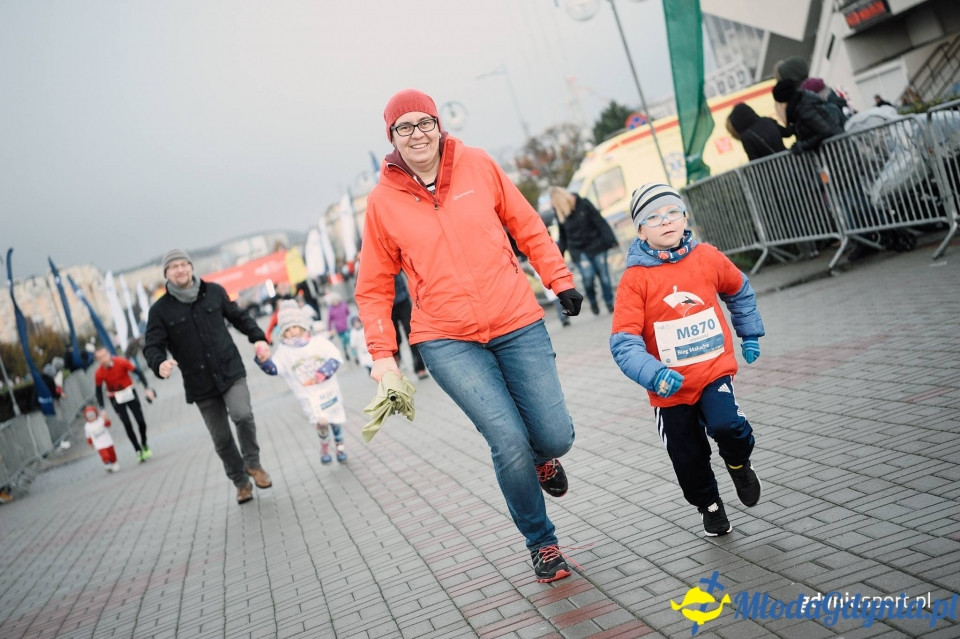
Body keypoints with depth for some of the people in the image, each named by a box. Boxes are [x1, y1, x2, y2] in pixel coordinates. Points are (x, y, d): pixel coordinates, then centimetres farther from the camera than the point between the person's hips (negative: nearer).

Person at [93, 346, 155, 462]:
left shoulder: (122, 362, -20)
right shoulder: (99, 373, -17)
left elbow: (138, 372, -12)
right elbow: (98, 391, -4)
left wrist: (147, 388, -19)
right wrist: (102, 409, -8)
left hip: (130, 393, 0)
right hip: (115, 399, 0)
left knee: (141, 421, 1)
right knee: (127, 425, -2)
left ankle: (144, 445, 25)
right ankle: (138, 451, 6)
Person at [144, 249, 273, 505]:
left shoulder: (214, 291, 2)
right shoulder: (160, 310, -3)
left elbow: (237, 316, 16)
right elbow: (152, 346, -7)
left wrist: (257, 337, 3)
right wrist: (159, 363, -28)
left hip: (231, 370, 0)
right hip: (200, 383, 0)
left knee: (241, 413, -25)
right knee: (221, 438, 5)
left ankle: (252, 463, 1)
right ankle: (241, 482, 27)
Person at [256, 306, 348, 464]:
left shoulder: (318, 342, -3)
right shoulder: (284, 352, -3)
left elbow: (335, 357, -10)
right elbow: (274, 368, -14)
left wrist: (322, 374, -22)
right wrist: (264, 361, -36)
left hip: (329, 391, 2)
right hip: (308, 396, -2)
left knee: (335, 420, 15)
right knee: (321, 421, -20)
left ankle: (339, 445, 43)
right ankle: (324, 446, 9)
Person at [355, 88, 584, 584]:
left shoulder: (477, 165, 2)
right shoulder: (383, 200, -1)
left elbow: (527, 226, 12)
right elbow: (373, 287, 7)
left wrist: (560, 279, 7)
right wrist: (381, 352, 0)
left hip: (518, 324, 2)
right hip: (448, 342, -1)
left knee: (556, 437, -3)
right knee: (509, 440, -13)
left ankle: (541, 460, 38)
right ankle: (540, 543, 13)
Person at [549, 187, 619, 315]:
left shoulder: (584, 204, -8)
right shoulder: (560, 215, 0)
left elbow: (600, 222, -8)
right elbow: (563, 237, 12)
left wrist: (611, 240, -13)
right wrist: (560, 254, 14)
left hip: (596, 245, -1)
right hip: (579, 251, 1)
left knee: (603, 275, -2)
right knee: (588, 275, -16)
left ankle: (610, 303, 12)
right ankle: (592, 302, 9)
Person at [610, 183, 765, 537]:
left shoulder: (707, 257, -5)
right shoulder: (635, 278, -15)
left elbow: (739, 291, 17)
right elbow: (624, 341, -18)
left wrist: (750, 335, 19)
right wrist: (653, 374, -32)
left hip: (714, 369, 1)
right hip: (670, 387, 0)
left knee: (725, 425, -25)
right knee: (689, 459, 10)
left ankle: (739, 463, 11)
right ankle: (709, 505, 40)